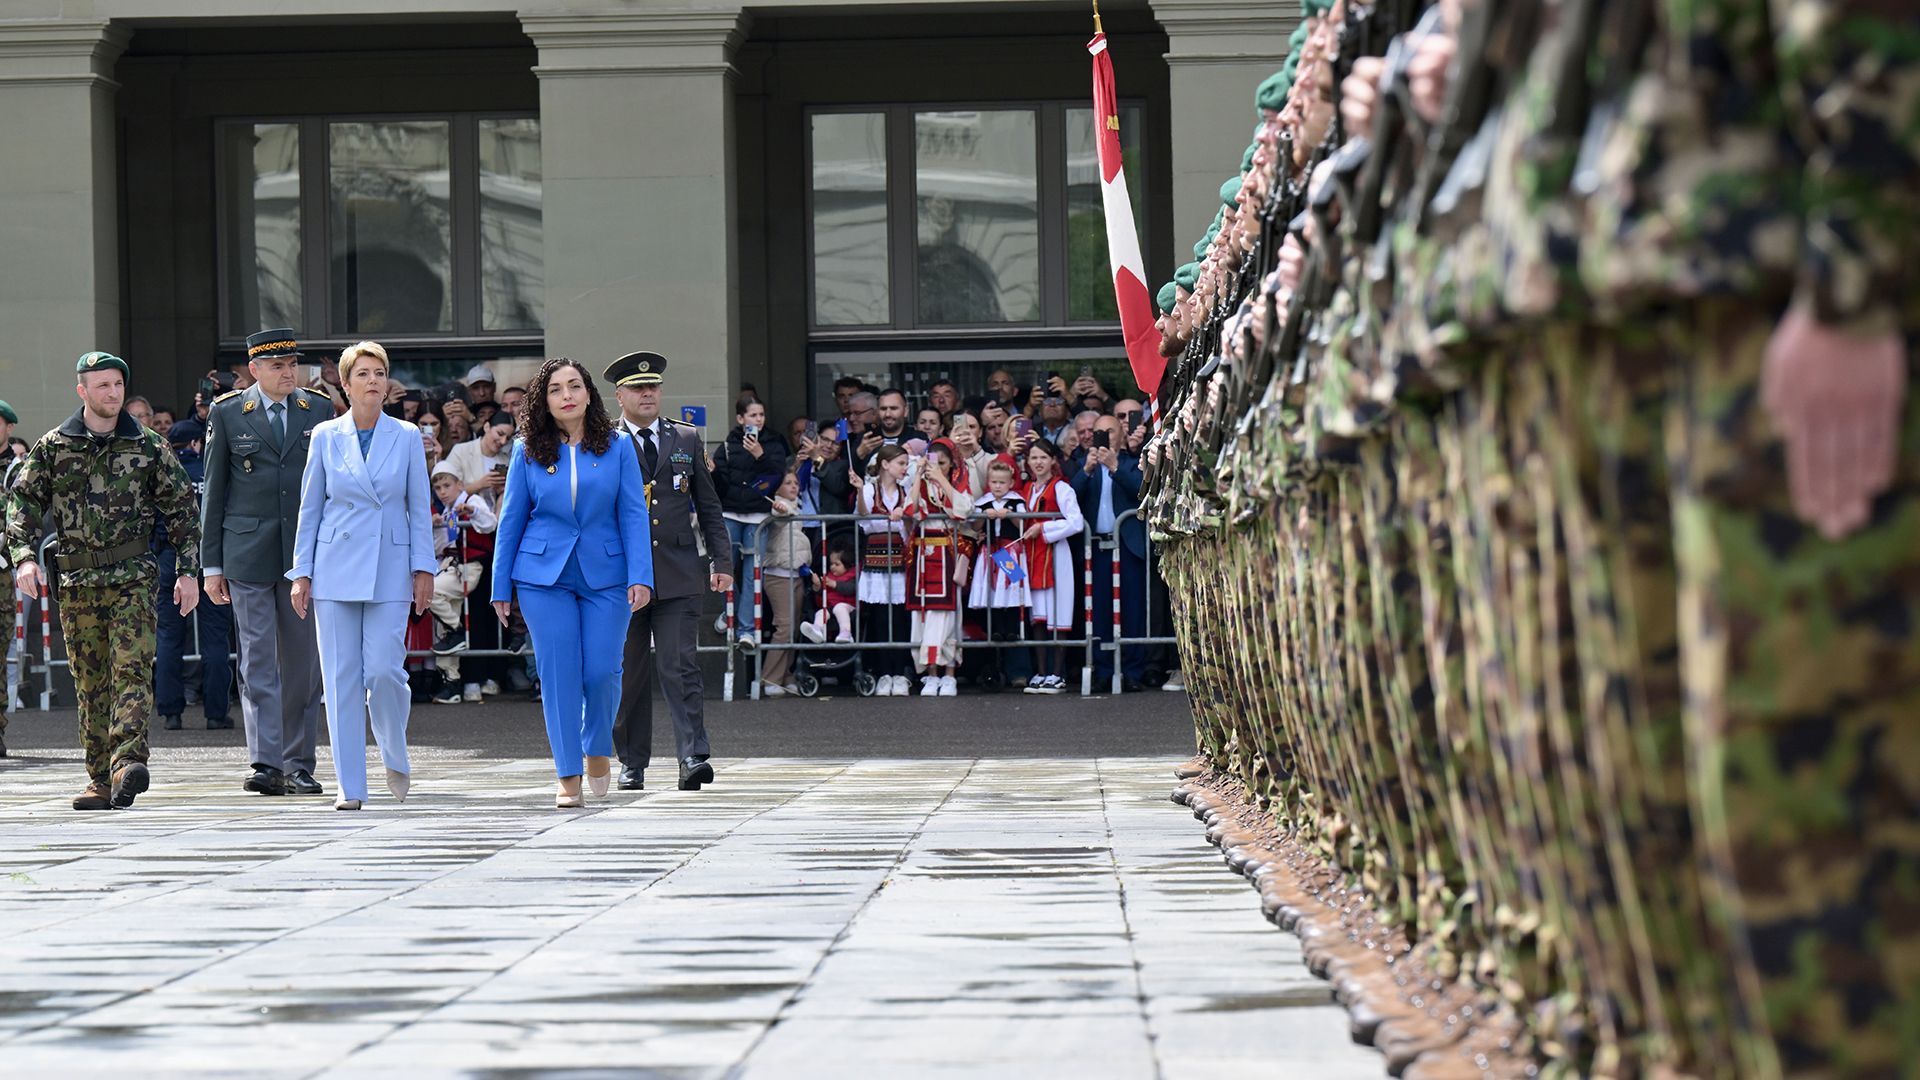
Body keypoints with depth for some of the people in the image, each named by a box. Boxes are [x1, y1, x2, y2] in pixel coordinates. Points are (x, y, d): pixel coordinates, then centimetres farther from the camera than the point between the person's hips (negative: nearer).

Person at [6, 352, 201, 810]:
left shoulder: (149, 447, 6)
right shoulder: (52, 447, 7)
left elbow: (182, 508, 10)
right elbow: (23, 502, 6)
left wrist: (188, 571, 4)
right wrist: (24, 557, -10)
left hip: (134, 577, -1)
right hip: (77, 581, 1)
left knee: (132, 669, -15)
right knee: (90, 681, 4)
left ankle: (126, 763, -26)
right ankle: (101, 779, 9)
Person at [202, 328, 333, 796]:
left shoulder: (320, 410, 7)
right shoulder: (227, 413, 3)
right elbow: (213, 492, 5)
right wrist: (212, 564, 2)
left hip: (307, 552, 2)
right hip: (248, 555, -2)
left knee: (303, 661, 6)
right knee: (257, 660, -6)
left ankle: (300, 766, 14)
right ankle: (266, 763, -11)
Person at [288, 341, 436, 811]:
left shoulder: (406, 437, 4)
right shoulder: (325, 437, 5)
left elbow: (419, 508, 6)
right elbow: (310, 508, 8)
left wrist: (424, 568, -1)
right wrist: (301, 572, 4)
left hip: (390, 569, -1)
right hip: (336, 568, 1)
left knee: (385, 670, -10)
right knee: (341, 677, -2)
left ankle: (396, 757, 17)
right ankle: (350, 785, 3)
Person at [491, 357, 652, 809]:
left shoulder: (616, 447, 3)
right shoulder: (527, 452, 3)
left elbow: (633, 515, 1)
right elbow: (511, 519, 8)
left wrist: (640, 577, -8)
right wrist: (501, 586, 6)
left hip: (605, 573, 0)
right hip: (545, 576, 0)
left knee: (602, 670, -4)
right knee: (558, 674, -3)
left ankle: (598, 748, 25)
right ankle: (568, 777, 4)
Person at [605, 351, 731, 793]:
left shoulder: (687, 439, 11)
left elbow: (708, 506, 14)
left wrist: (721, 562, 7)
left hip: (679, 573, 0)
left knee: (680, 666, -10)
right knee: (629, 673, 5)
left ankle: (693, 757, -15)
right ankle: (632, 763, 15)